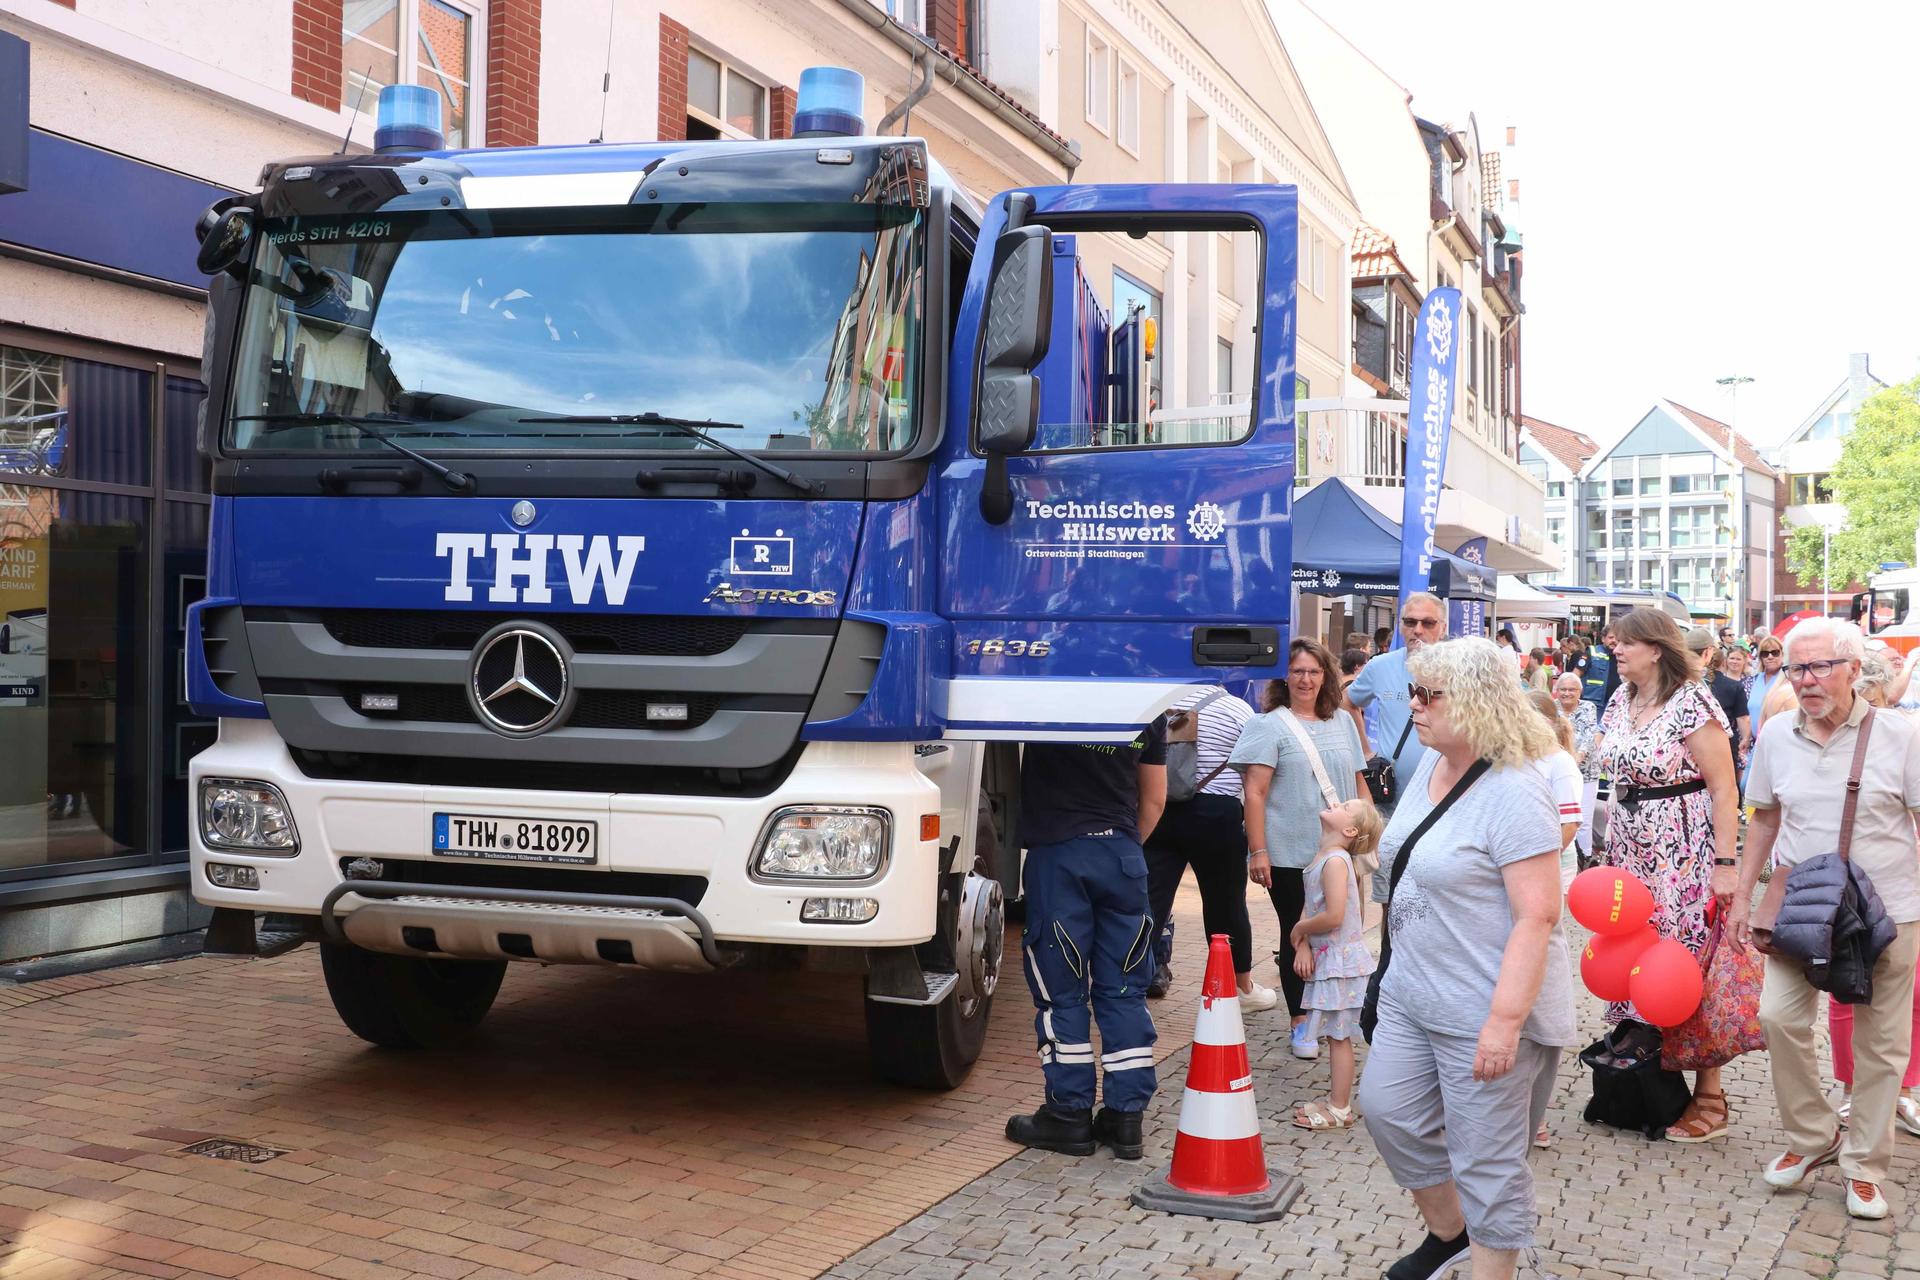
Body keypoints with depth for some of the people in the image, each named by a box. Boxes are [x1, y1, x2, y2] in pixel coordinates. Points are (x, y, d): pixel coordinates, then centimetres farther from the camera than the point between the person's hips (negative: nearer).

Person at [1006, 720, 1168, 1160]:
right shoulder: (1149, 707, 5)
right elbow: (1155, 799, 14)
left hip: (1057, 850, -4)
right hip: (1122, 853, 4)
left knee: (1061, 991, 4)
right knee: (1125, 991, 9)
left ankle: (1070, 1115, 9)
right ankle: (1126, 1116, 12)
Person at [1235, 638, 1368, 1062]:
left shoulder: (1342, 723, 12)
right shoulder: (1271, 726, -3)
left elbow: (1358, 784, 19)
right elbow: (1255, 792, -8)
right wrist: (1258, 851, -13)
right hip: (1290, 855, -4)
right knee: (1296, 936, 4)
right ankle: (1300, 1021, 14)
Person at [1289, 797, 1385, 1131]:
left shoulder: (1336, 861, -19)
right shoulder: (1323, 858, 10)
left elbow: (1334, 916, -26)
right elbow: (1316, 909, 10)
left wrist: (1300, 929, -9)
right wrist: (1304, 944, -7)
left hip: (1340, 961, -9)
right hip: (1328, 958, 9)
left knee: (1338, 1036, -1)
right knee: (1336, 1036, 16)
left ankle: (1339, 1110, 7)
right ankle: (1338, 1100, 26)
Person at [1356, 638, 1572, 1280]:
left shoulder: (1513, 794, -21)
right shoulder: (1427, 771, 7)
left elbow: (1538, 916, -24)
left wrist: (1505, 1019, -27)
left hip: (1485, 1011, -9)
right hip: (1411, 996, 9)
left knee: (1485, 1160, 1)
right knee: (1387, 1108, 16)